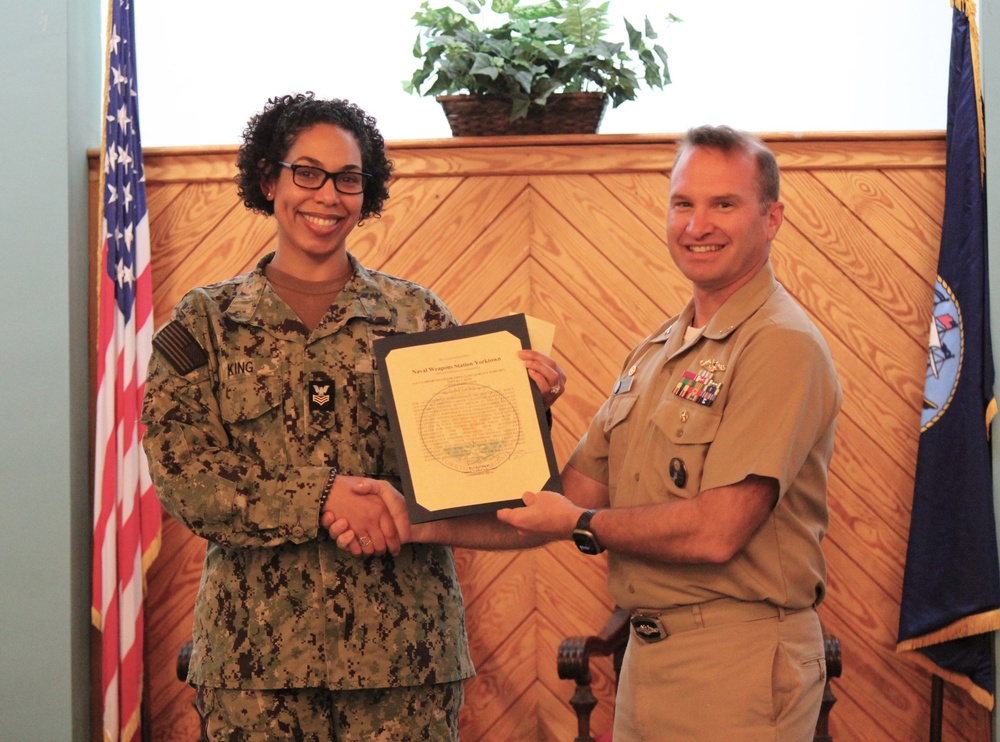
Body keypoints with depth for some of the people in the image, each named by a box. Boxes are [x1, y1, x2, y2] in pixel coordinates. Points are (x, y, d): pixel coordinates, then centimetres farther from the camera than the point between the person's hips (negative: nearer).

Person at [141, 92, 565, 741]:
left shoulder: (415, 314, 8)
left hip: (403, 642, 1)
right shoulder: (205, 323, 5)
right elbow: (183, 475, -5)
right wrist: (326, 496, -16)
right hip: (258, 647, -1)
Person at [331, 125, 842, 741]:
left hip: (737, 668, -7)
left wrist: (581, 525, -8)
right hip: (648, 655, 8)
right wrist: (415, 523, 0)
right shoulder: (654, 354, 13)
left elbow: (717, 532, -22)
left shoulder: (783, 344, -14)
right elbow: (570, 502, 10)